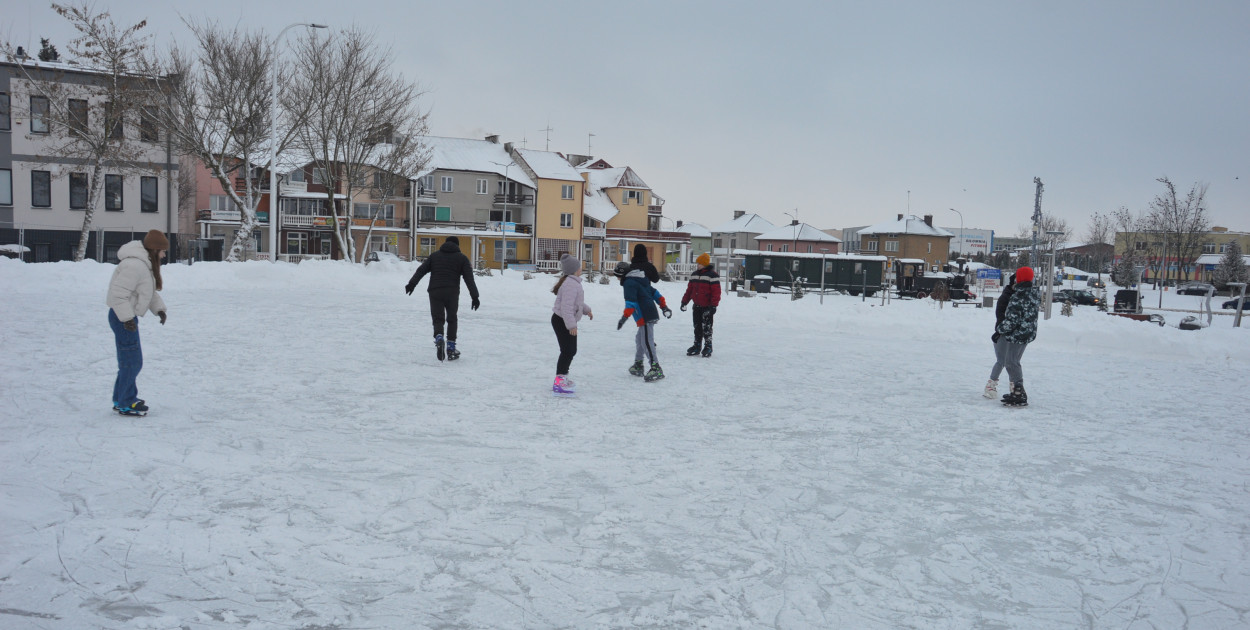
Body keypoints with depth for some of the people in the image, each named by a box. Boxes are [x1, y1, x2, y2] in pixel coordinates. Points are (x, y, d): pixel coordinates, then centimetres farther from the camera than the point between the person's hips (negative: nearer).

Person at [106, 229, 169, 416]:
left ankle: (122, 398, 30)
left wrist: (159, 308, 6)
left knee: (128, 359, 19)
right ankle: (125, 404, 3)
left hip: (127, 316, 11)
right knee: (132, 361, -5)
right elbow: (118, 293, -27)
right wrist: (127, 318, -26)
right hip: (122, 317, -11)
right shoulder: (135, 265, -23)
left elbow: (150, 291, 18)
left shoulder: (145, 263, 12)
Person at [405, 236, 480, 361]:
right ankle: (451, 349, 12)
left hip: (435, 292, 1)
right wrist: (475, 297, 0)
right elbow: (469, 279, 3)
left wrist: (412, 284, -2)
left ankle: (439, 338, -26)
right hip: (452, 293, -1)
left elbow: (421, 270, 6)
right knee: (452, 320, 14)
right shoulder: (462, 258, 12)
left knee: (438, 319, 5)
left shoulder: (435, 255, 19)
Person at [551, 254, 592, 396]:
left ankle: (562, 377, 32)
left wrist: (586, 310, 30)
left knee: (571, 351, 19)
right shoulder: (570, 284, -23)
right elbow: (567, 306, -29)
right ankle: (558, 384, -10)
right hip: (562, 322, -11)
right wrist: (571, 325, -30)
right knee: (567, 351, -12)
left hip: (567, 322, 11)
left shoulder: (573, 282, 12)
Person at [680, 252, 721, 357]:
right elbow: (689, 289, 18)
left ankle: (708, 347, 9)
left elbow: (716, 291, -13)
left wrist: (713, 305, -18)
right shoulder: (694, 274, 12)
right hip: (697, 306, 7)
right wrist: (684, 301, 13)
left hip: (707, 307, -7)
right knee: (697, 327, 12)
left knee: (706, 327, -2)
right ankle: (697, 346, 21)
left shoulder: (712, 275, -10)